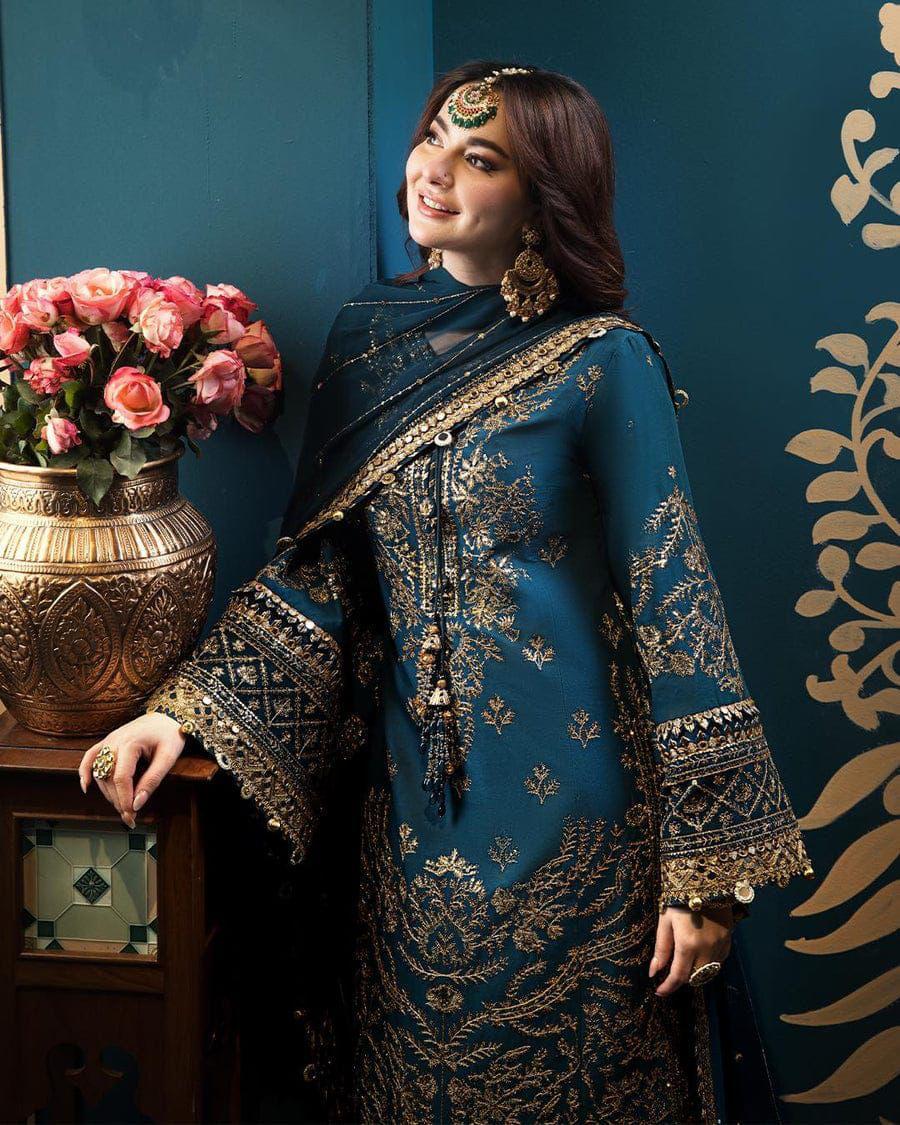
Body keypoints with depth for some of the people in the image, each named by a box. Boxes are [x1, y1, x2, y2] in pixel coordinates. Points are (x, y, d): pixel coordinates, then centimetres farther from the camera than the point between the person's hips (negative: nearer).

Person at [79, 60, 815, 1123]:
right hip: (414, 798, 5)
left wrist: (703, 866, -12)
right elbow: (320, 563, 8)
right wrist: (187, 707, -4)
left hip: (570, 801, -4)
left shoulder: (602, 362, -11)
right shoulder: (369, 337, 5)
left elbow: (670, 598, -11)